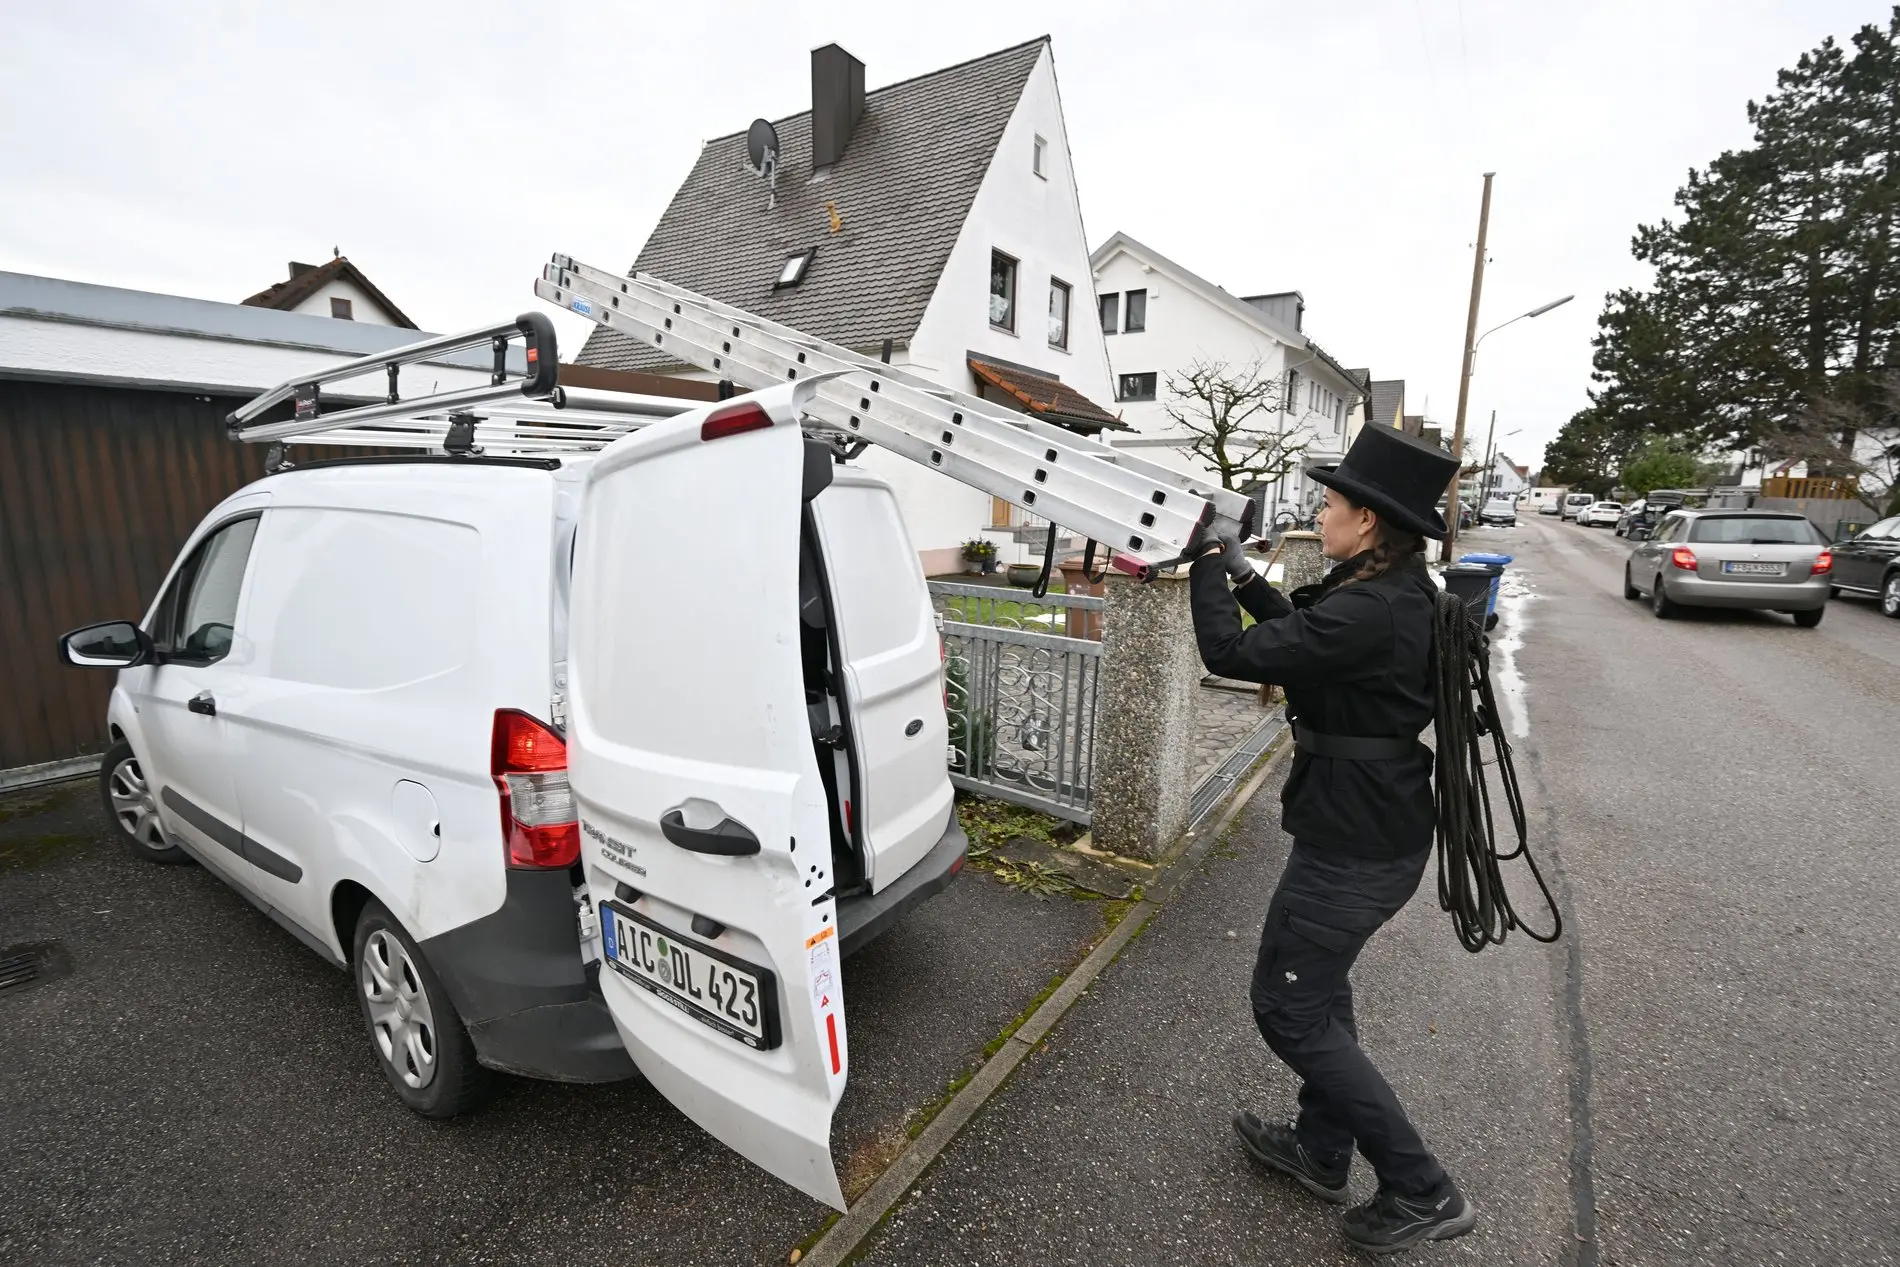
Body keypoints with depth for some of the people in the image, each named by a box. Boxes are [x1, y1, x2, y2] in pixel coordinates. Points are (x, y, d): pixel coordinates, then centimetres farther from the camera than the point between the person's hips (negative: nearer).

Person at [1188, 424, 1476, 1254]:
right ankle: (1322, 1150, 43)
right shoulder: (1399, 594, 3)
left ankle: (1422, 1192, 23)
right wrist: (1242, 574, 8)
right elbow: (1306, 635, 17)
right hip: (1379, 830, 10)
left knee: (1288, 1009, 8)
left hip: (1352, 848, -10)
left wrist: (1206, 567, -12)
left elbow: (1231, 654, -26)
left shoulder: (1371, 613, -28)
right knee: (1316, 984, 24)